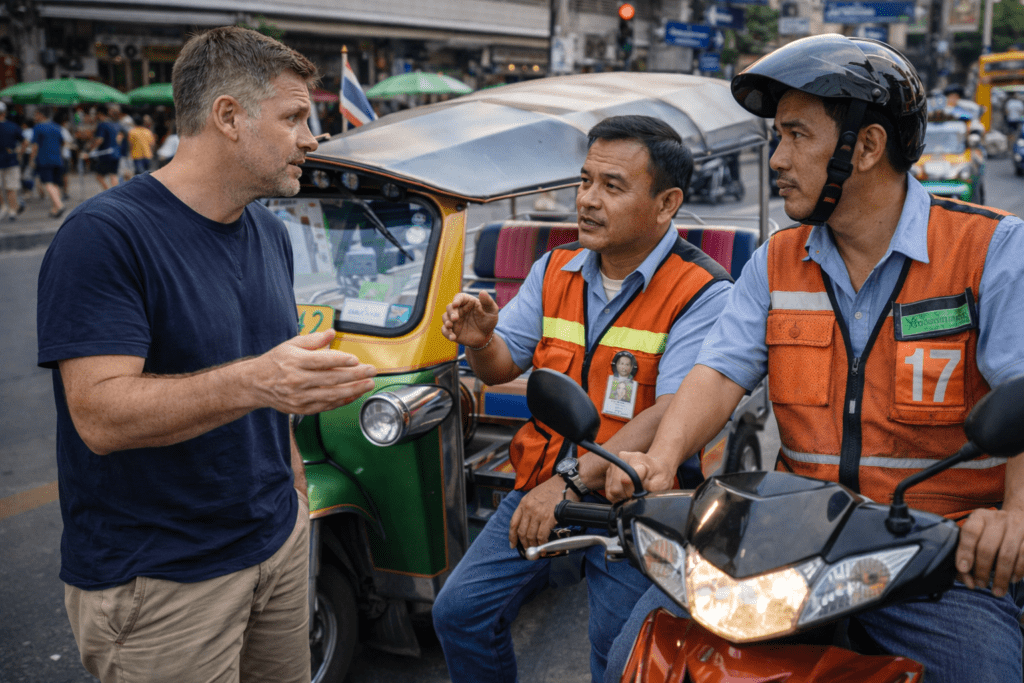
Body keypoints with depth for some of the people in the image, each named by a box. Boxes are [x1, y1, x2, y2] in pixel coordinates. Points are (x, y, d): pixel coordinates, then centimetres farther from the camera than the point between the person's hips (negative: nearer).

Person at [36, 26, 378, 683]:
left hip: (278, 537, 7)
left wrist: (292, 479, 14)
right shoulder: (106, 235, -18)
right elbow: (100, 416, -26)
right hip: (158, 576, -7)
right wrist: (253, 382, -39)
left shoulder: (271, 232, 8)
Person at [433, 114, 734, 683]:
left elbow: (675, 414, -24)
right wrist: (479, 340, -14)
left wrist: (571, 483, -31)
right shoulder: (555, 270, 8)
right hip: (544, 486, 6)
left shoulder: (703, 293, -13)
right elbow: (502, 366, 11)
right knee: (459, 612, 4)